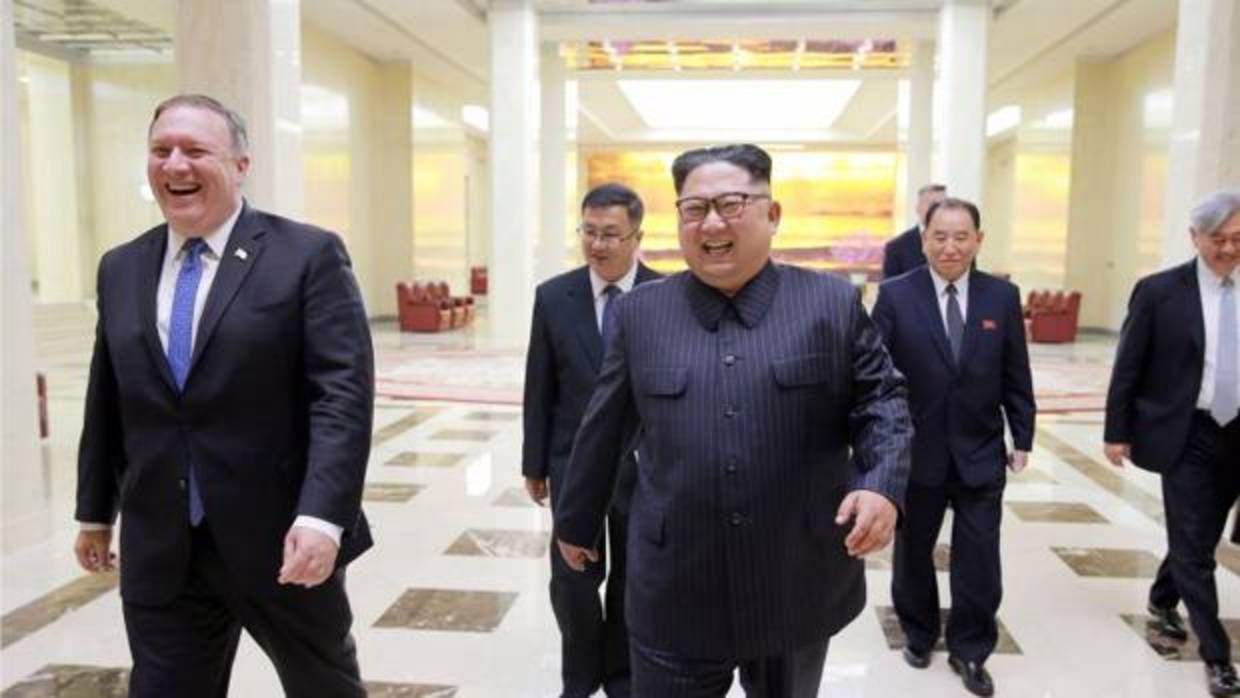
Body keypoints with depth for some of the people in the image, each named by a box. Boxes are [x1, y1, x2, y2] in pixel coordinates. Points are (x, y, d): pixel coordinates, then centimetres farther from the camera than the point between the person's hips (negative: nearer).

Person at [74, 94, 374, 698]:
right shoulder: (120, 269, 9)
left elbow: (343, 393, -15)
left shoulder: (308, 256, -9)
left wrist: (321, 517, -24)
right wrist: (95, 511, 19)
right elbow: (107, 402, 15)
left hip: (282, 539, -3)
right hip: (159, 550, 4)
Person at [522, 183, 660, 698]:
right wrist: (534, 463, 4)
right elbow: (539, 389, 2)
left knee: (632, 581, 14)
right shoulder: (553, 297, -2)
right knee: (573, 580, 3)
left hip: (645, 464, 0)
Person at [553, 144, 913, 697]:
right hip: (674, 594, 0)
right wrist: (577, 522, 16)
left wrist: (883, 485, -18)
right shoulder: (639, 313, 1)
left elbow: (881, 400, 1)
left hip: (798, 588, 1)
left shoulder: (833, 303, -2)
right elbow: (604, 429, 7)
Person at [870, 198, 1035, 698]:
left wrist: (1022, 439, 4)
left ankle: (970, 650, 27)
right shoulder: (895, 295, -7)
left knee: (979, 562, 6)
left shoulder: (1003, 296, 0)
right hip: (915, 451, -1)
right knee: (913, 553, 16)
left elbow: (1015, 376, 4)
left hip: (980, 453, 1)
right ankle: (918, 634, 39)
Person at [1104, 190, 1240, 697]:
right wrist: (1117, 432, -5)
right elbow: (1127, 367, -5)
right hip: (1188, 436, -3)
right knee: (1193, 546, 0)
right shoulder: (1160, 291, -8)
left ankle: (1161, 599, 43)